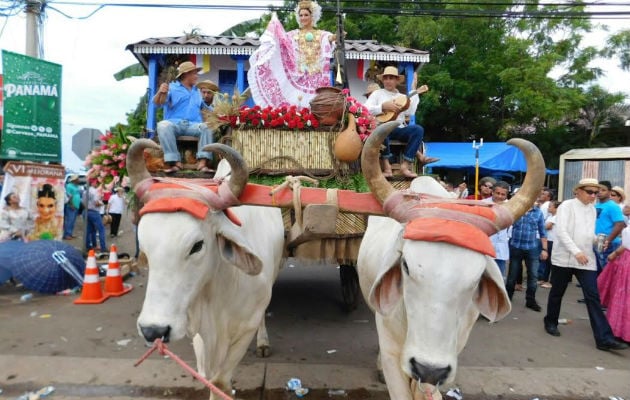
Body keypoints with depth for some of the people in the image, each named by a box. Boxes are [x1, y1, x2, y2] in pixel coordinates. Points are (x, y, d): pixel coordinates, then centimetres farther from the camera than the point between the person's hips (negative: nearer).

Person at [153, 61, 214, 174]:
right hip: (174, 123, -3)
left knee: (206, 127, -29)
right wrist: (160, 92, -26)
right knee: (163, 125, -36)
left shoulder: (197, 91, 29)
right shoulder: (171, 87, 11)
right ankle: (175, 162, -40)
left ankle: (203, 162, -38)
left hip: (193, 125, 3)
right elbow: (158, 103, -3)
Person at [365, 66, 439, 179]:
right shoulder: (377, 93, 11)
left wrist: (413, 91, 1)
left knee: (418, 129, -23)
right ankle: (386, 166, -30)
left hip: (398, 129, 4)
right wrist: (383, 106, -16)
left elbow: (410, 112, -2)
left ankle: (405, 165, -27)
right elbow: (365, 109, -5)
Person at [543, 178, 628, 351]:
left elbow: (589, 233, 18)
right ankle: (550, 323, 28)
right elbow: (561, 231, -16)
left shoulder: (592, 209, 11)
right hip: (565, 257, -4)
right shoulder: (567, 205, -7)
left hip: (586, 259, 5)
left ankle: (604, 338, -4)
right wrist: (576, 252, -23)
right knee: (557, 292, 9)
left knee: (593, 297, -3)